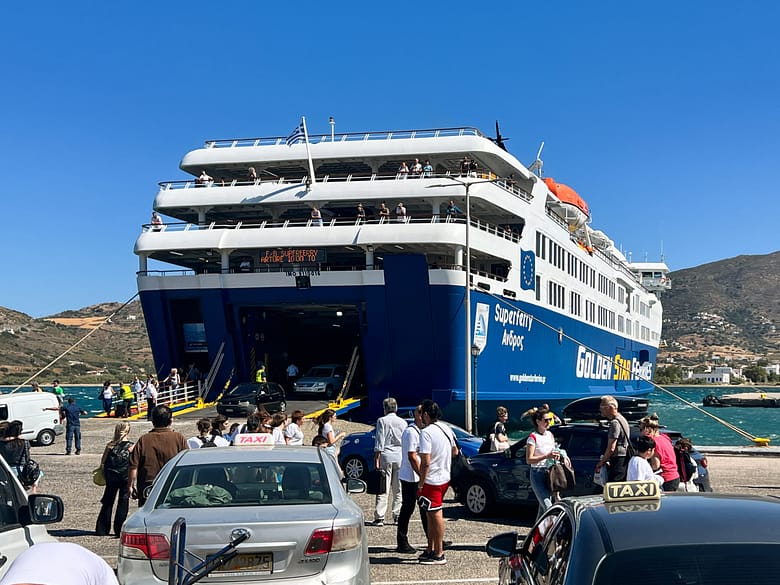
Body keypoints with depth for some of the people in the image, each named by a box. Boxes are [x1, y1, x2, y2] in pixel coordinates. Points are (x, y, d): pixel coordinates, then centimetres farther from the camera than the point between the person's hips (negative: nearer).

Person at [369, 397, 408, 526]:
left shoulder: (382, 421, -3)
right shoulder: (403, 422, 9)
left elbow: (379, 443, -7)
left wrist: (376, 459, -5)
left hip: (386, 457, -3)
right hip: (400, 458, 3)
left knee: (383, 489, -4)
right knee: (398, 489, 10)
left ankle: (379, 518, -7)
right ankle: (398, 516, 11)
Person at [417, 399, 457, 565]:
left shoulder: (426, 432, -19)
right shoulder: (446, 429, 7)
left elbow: (426, 462, -22)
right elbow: (455, 452, 19)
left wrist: (420, 484, -16)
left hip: (432, 480, -9)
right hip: (445, 477, 9)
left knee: (436, 515, -3)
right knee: (432, 514, 17)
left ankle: (439, 554, 2)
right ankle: (430, 549, 25)